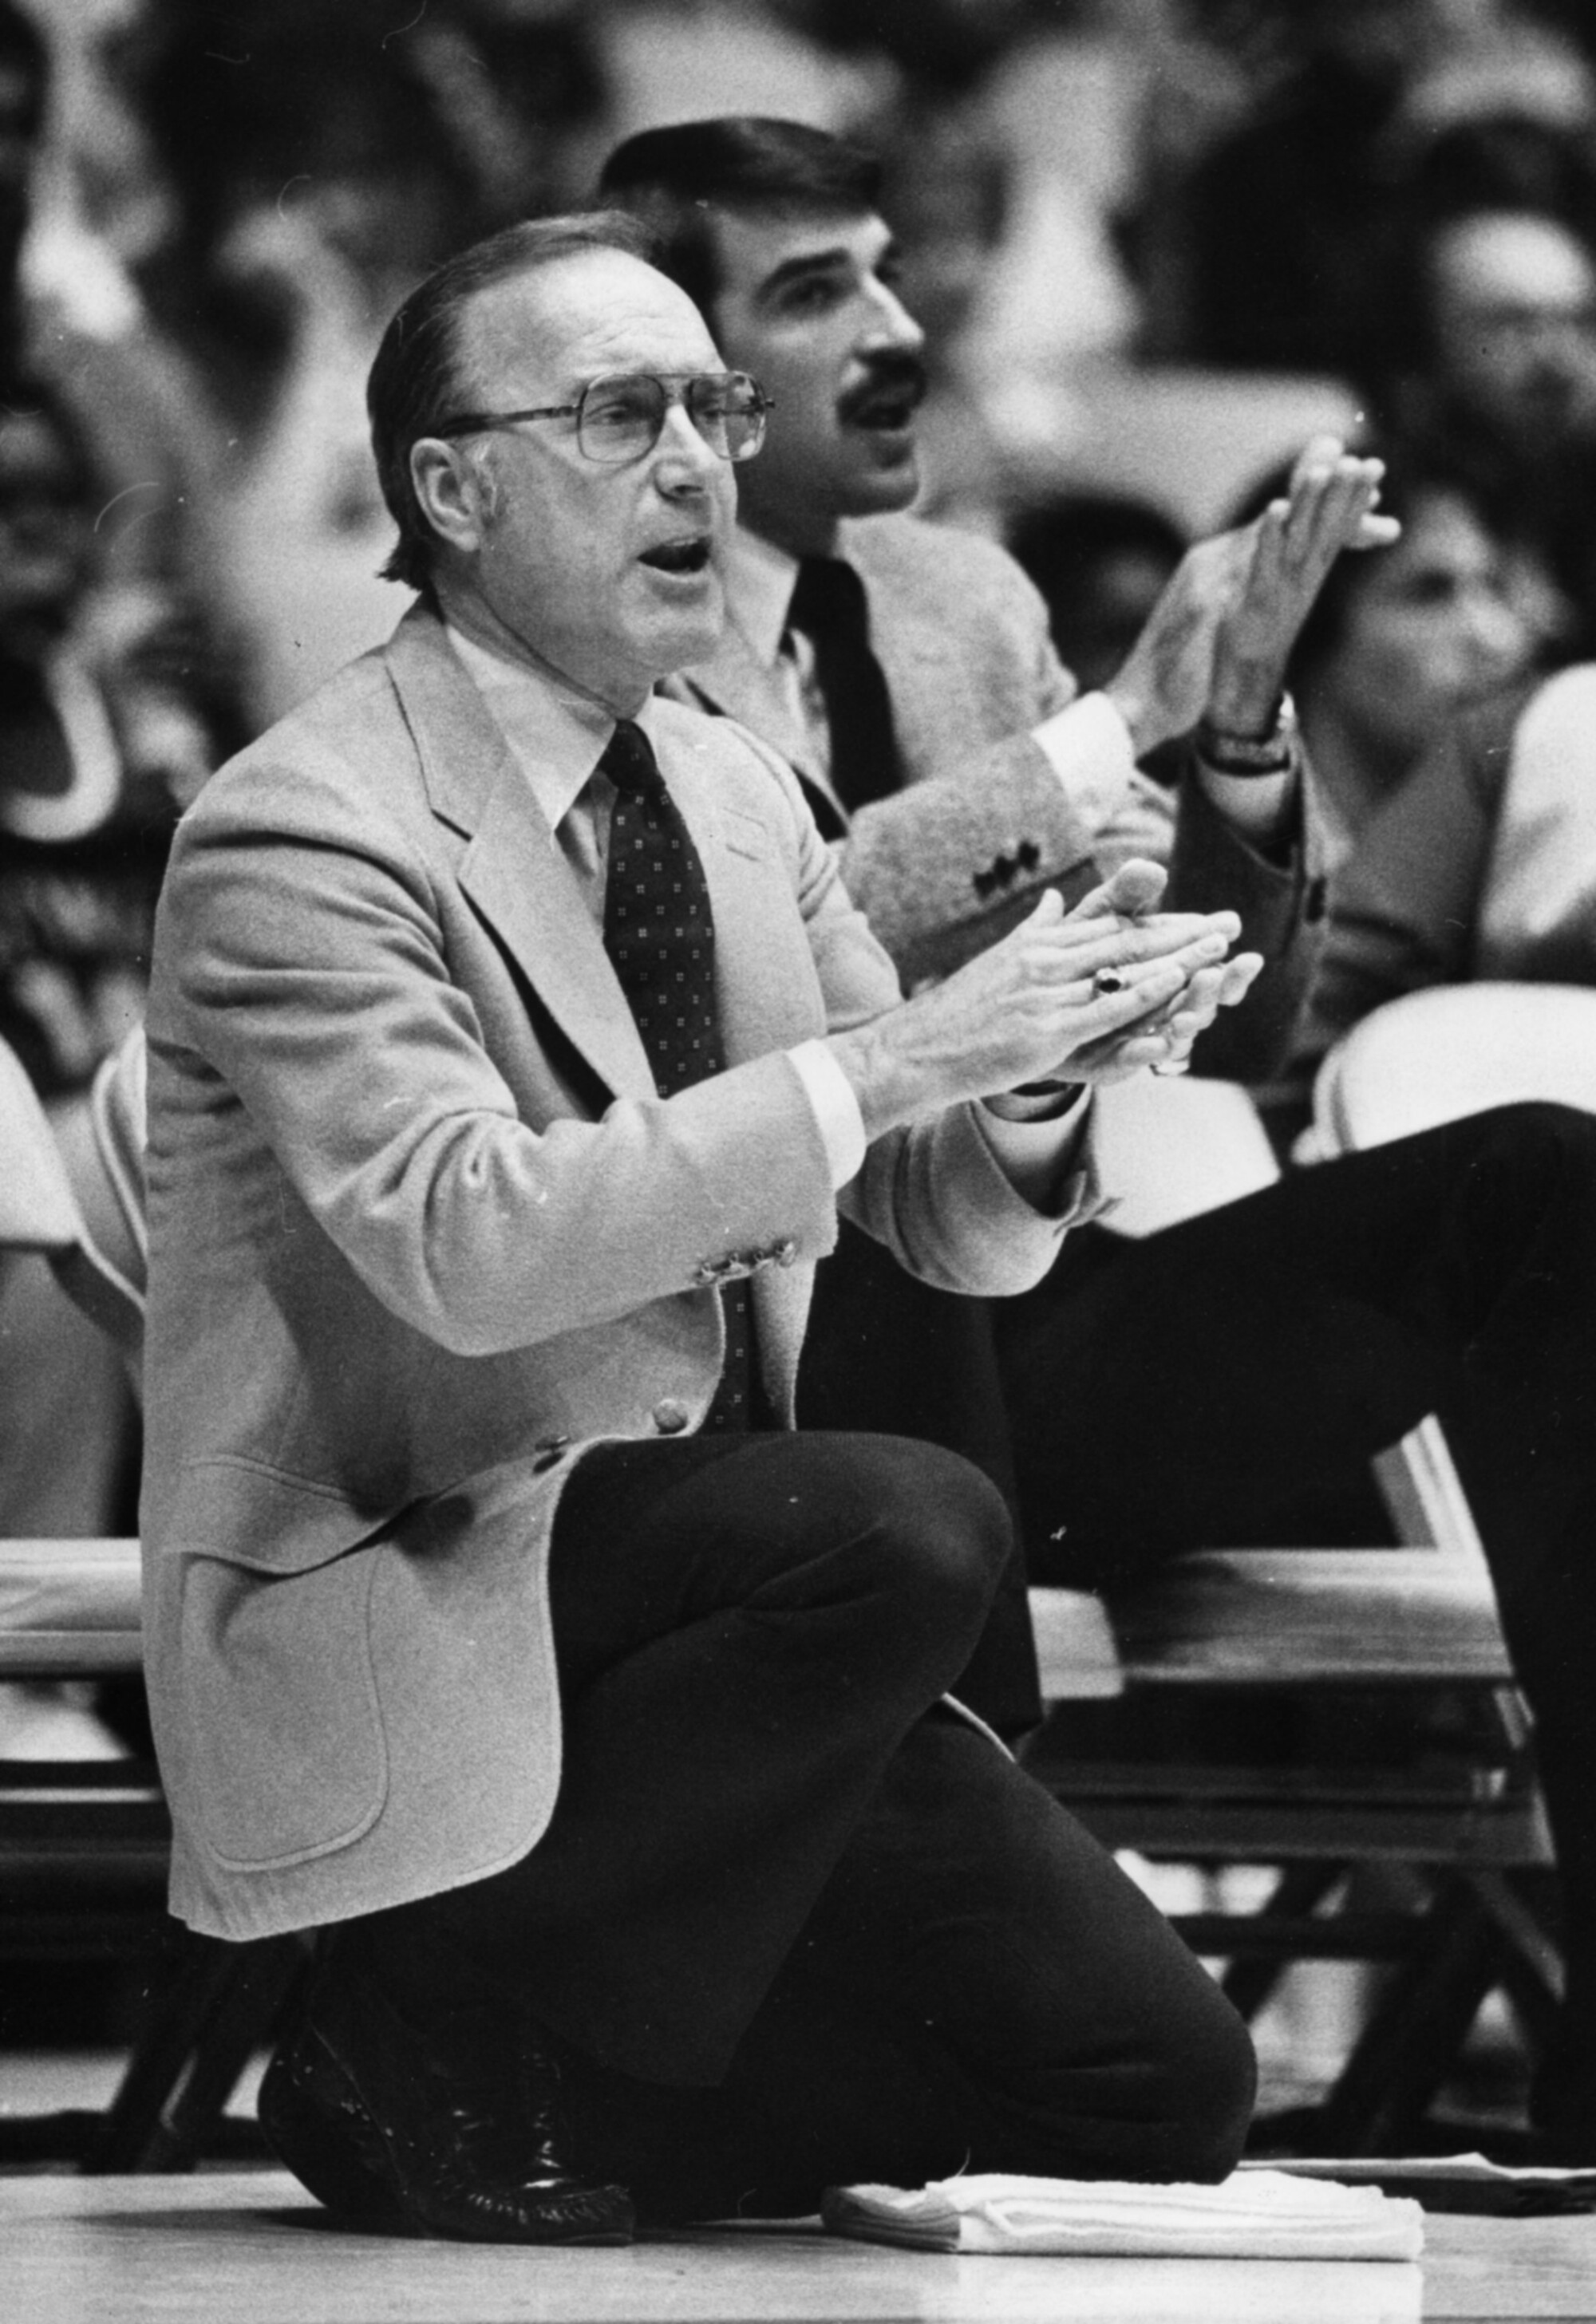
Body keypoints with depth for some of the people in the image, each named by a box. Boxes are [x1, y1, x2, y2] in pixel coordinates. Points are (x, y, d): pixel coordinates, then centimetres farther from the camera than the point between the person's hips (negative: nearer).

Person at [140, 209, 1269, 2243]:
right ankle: (444, 2046, -15)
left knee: (1156, 2089, -4)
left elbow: (957, 1235, 11)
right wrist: (894, 1056, -30)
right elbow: (465, 1241, -28)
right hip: (390, 1606, -8)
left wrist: (1040, 1067, -12)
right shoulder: (300, 835, -14)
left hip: (703, 1585, 8)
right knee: (908, 1526, -33)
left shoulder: (735, 796, 11)